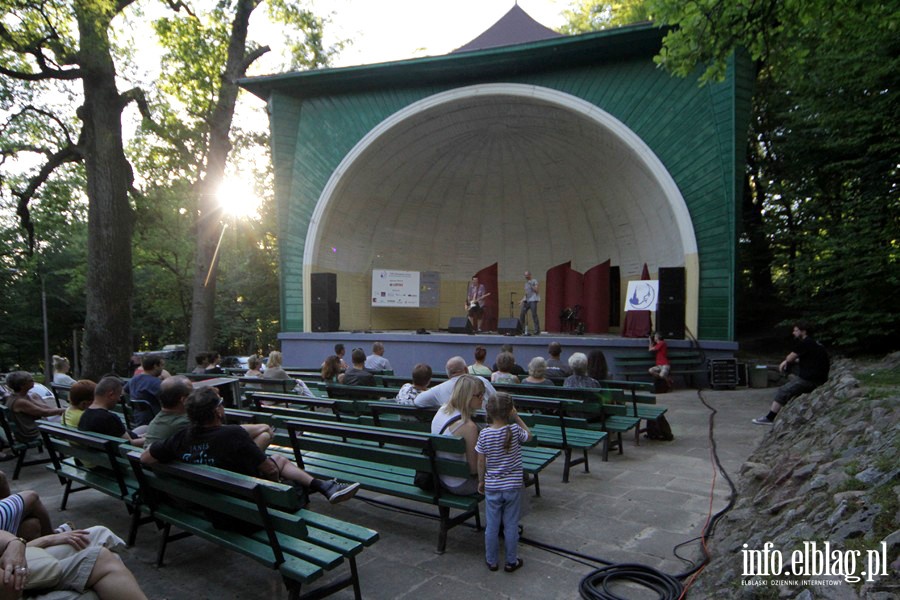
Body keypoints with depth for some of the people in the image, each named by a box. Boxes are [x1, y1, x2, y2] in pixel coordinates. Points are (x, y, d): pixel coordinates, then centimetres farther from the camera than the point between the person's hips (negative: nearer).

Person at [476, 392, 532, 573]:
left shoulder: (484, 434, -12)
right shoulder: (515, 430, -14)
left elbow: (481, 462, -6)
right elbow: (529, 435, 8)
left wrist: (481, 481, 8)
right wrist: (517, 417, 4)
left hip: (492, 487, 1)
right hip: (513, 486, 0)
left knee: (491, 526, 14)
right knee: (511, 525, 12)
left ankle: (492, 561, 27)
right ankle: (511, 561, 25)